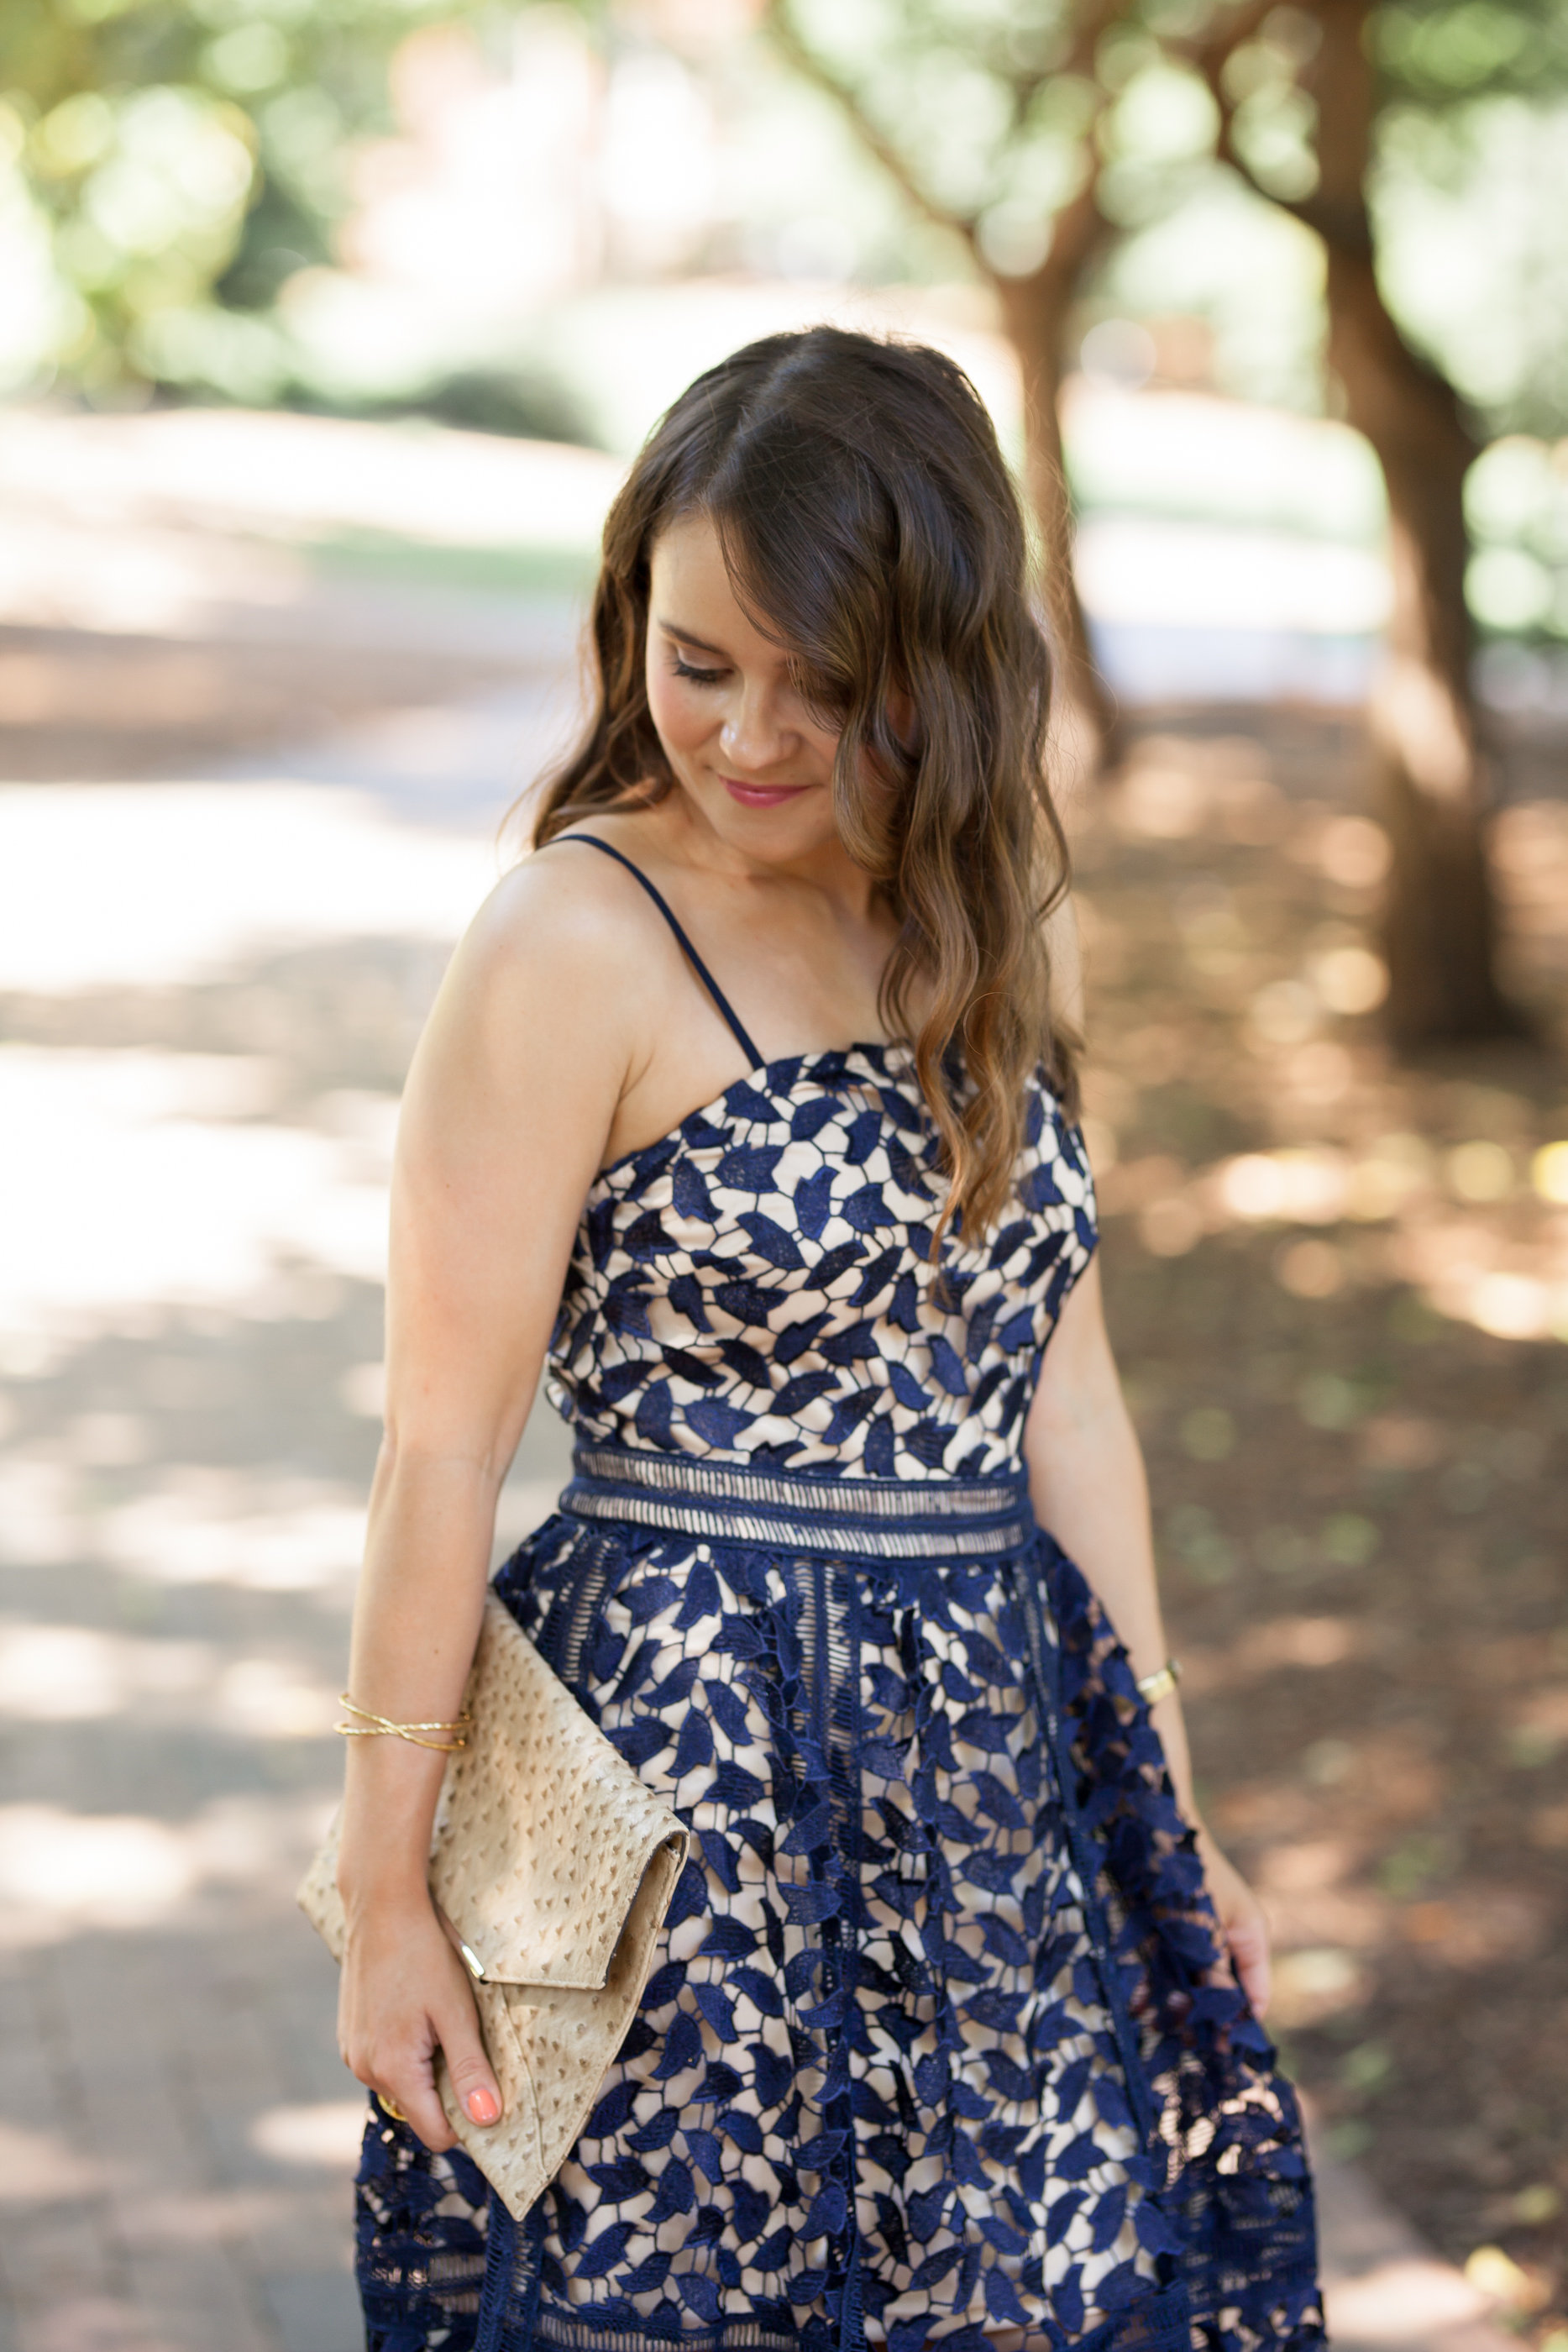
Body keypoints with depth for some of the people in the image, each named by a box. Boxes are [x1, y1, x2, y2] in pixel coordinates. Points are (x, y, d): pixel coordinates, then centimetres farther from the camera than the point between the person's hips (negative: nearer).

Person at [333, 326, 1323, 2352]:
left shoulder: (1002, 924, 6)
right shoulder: (577, 946, -12)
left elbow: (1059, 1382, 12)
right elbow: (443, 1446, -11)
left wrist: (1163, 1796, 14)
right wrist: (383, 1890, -9)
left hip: (994, 1756, 6)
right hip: (691, 1754, -6)